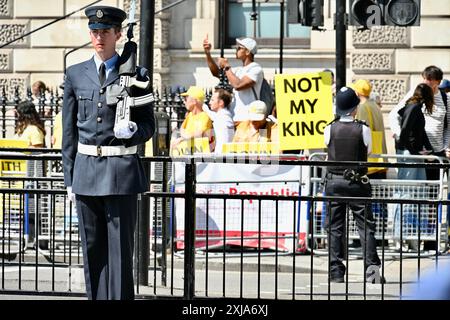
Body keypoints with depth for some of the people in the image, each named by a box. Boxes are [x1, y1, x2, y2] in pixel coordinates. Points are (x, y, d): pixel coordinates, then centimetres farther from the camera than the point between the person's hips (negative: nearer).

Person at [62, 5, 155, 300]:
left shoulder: (136, 75, 3)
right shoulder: (76, 75, 10)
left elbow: (149, 126, 7)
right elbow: (69, 132, 12)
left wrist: (132, 130, -17)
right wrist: (70, 178, 8)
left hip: (122, 169, -3)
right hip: (86, 169, 3)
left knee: (120, 248, -3)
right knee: (93, 248, 6)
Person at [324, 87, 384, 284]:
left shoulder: (329, 129, -4)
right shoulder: (363, 129, -8)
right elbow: (368, 151, 7)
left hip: (333, 181, 1)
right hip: (357, 182, -1)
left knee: (335, 227, 6)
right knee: (366, 225, 2)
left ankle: (336, 272, 5)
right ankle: (371, 268, -6)